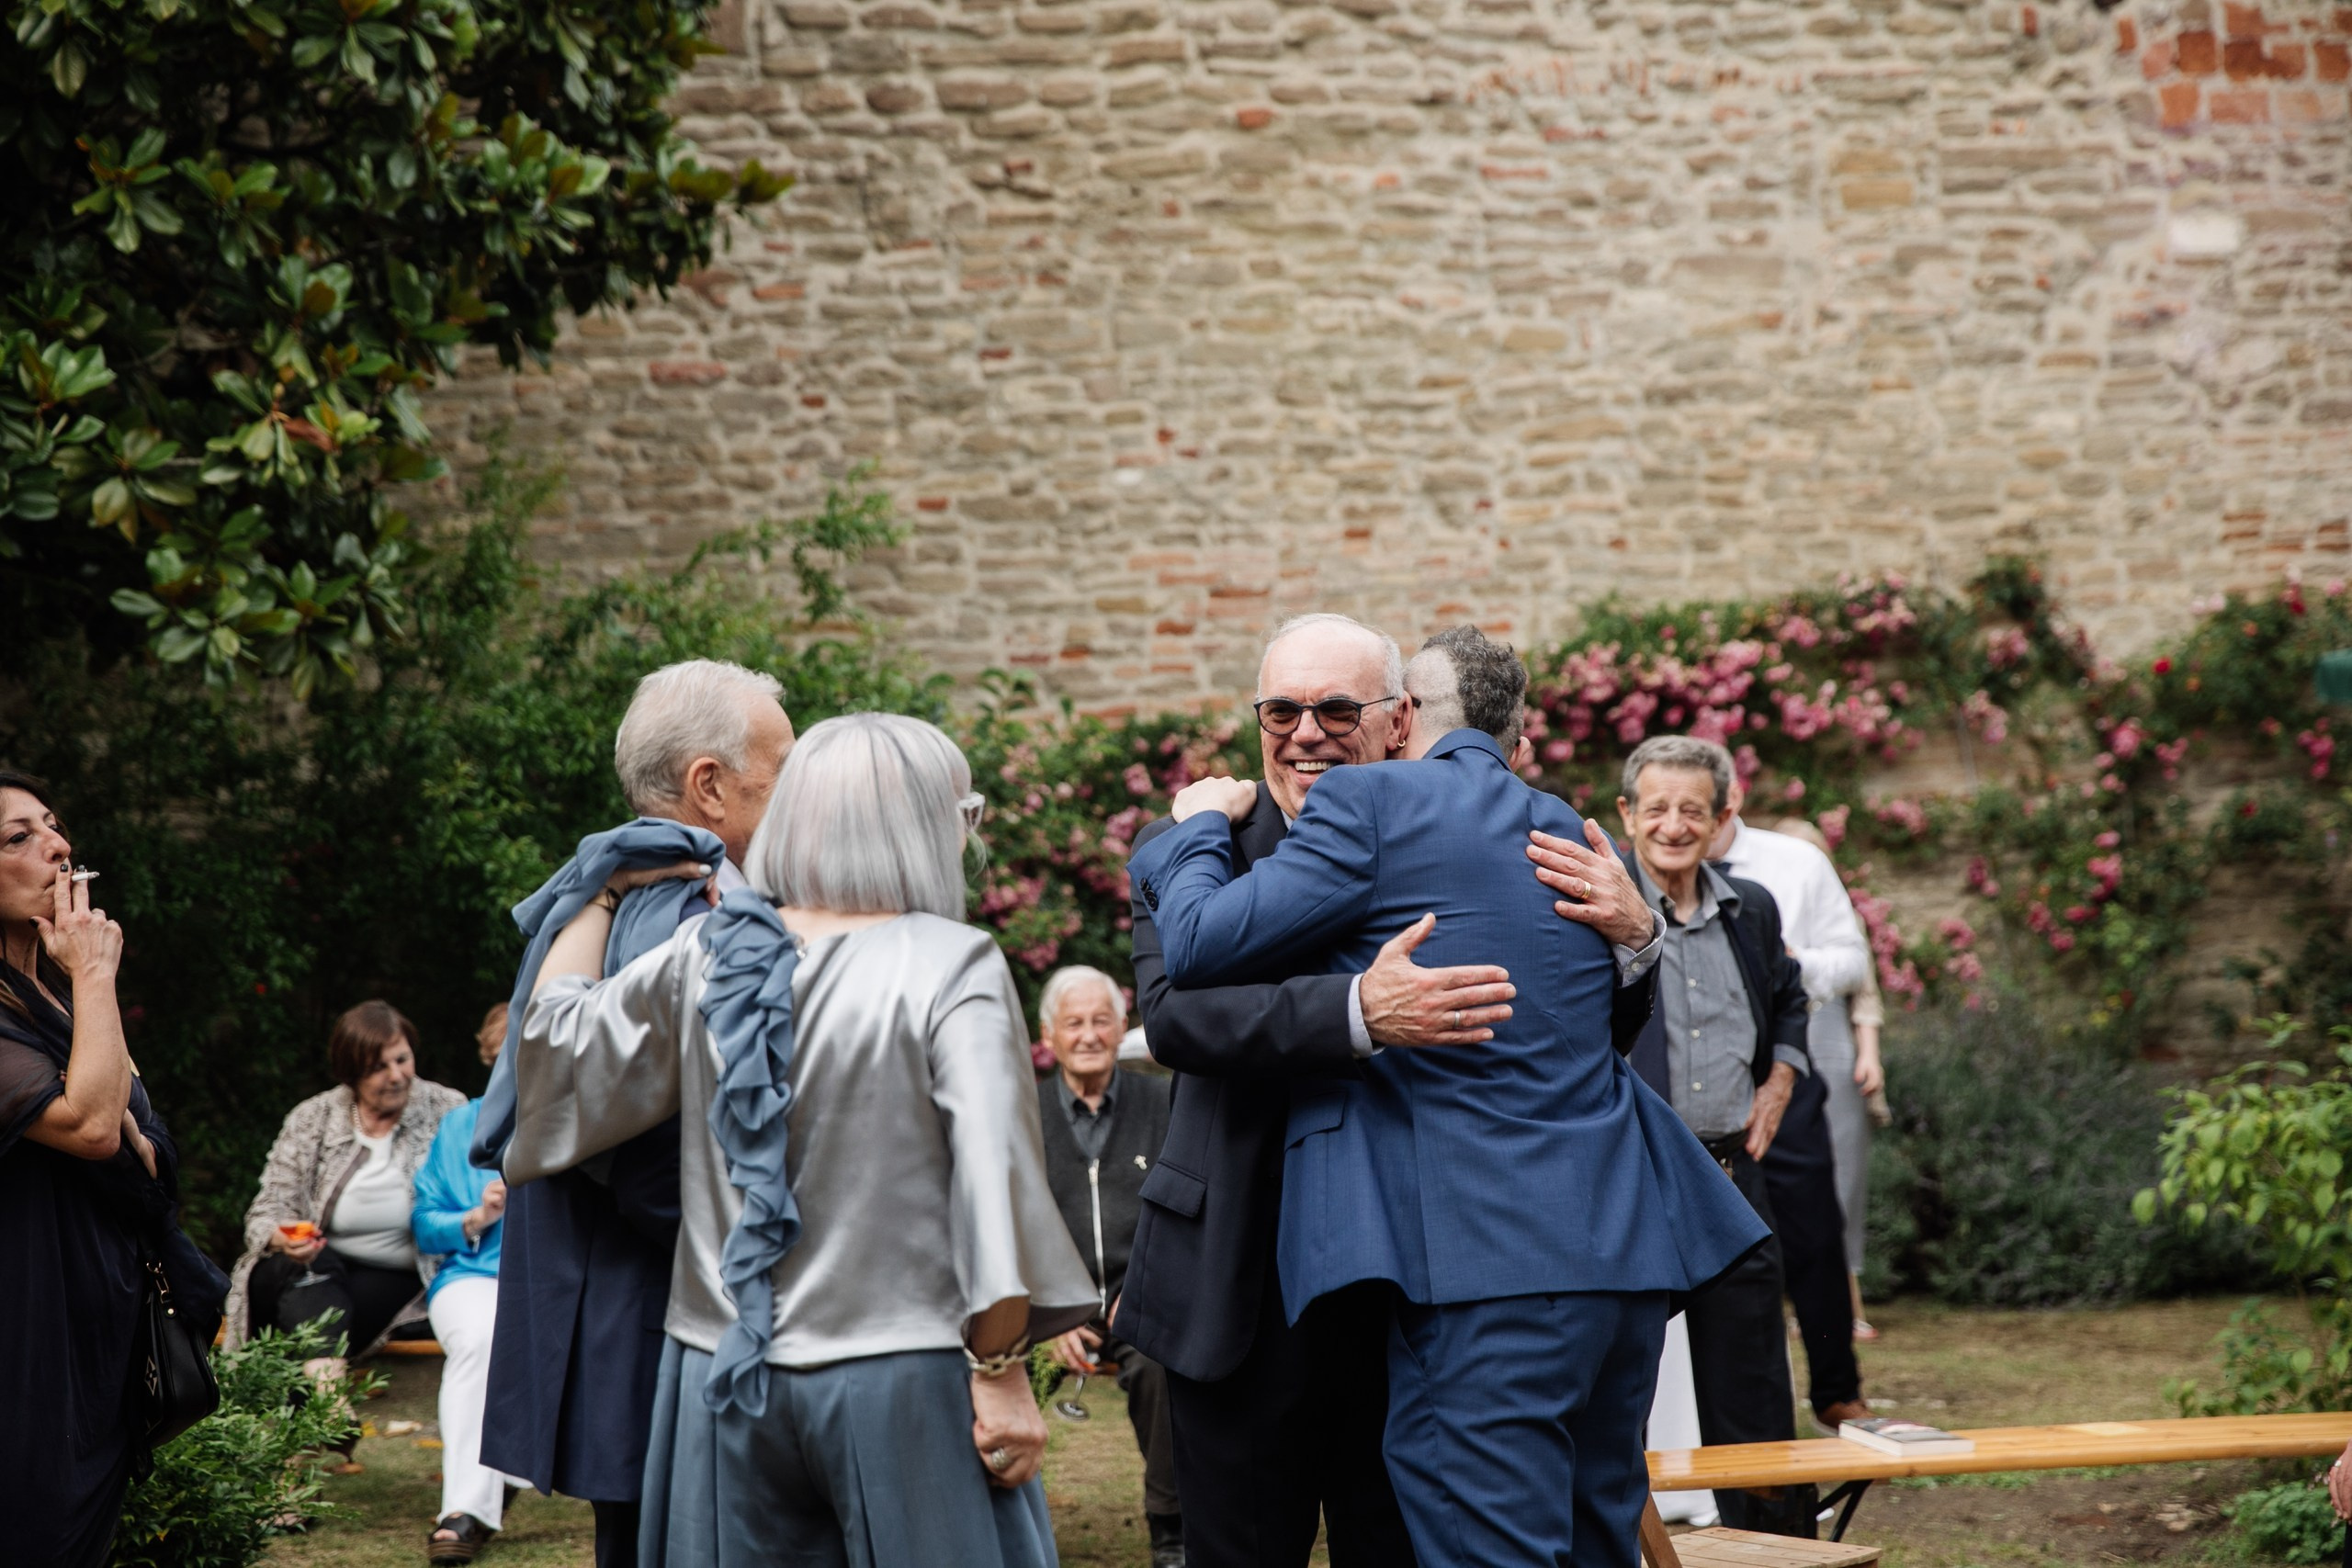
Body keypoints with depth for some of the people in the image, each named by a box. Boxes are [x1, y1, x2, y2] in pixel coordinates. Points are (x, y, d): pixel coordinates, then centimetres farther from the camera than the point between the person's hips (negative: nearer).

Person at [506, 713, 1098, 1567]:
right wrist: (1001, 1372, -13)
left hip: (726, 1375, 5)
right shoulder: (952, 965, -11)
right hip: (901, 1383, -5)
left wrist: (602, 894, 31)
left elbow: (556, 1035, 16)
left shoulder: (706, 959, 3)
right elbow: (991, 1174, -17)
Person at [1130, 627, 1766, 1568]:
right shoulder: (1576, 836, 19)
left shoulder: (1372, 804, -4)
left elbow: (1199, 946, -7)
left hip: (1492, 1259, -8)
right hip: (1626, 1251, 8)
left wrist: (1197, 827, 13)